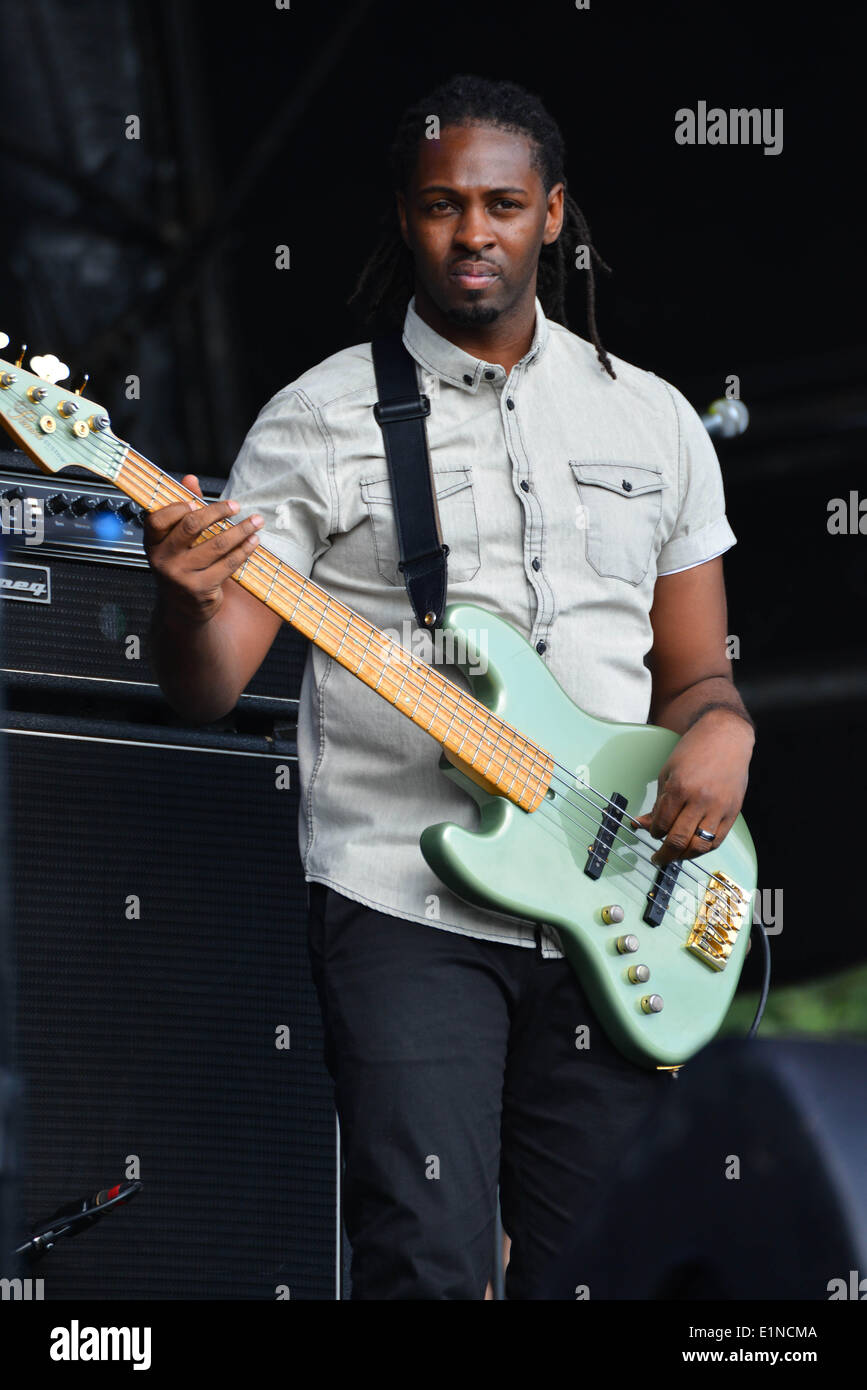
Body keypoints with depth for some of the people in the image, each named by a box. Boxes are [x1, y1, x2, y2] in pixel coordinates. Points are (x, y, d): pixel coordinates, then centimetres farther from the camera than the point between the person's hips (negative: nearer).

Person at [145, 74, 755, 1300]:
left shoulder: (654, 419, 12)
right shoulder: (319, 416, 2)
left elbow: (698, 669, 18)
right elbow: (208, 687, -2)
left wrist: (719, 730, -5)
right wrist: (187, 601, -25)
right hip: (404, 903, -3)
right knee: (428, 1263, -15)